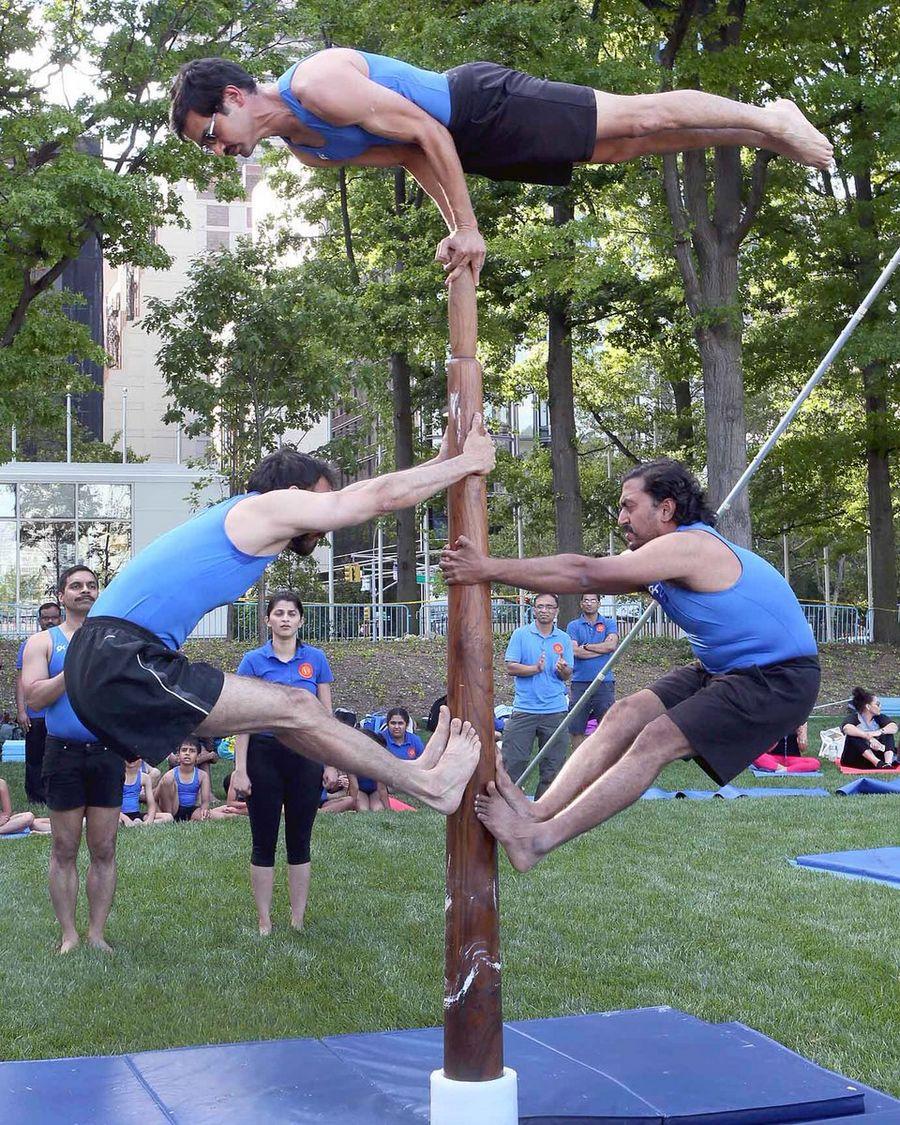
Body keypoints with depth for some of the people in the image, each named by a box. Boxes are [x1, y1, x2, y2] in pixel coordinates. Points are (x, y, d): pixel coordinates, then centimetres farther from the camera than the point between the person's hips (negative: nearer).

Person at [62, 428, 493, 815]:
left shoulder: (239, 517, 24)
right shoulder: (274, 506, -4)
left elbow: (354, 495, 30)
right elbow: (385, 495, 1)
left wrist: (438, 462, 35)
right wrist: (469, 462, 13)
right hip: (122, 661, -10)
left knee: (288, 707, 13)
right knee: (298, 710, -6)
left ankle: (405, 768, 21)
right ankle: (428, 785, 3)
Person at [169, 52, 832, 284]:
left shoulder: (317, 86, -25)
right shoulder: (302, 149, 4)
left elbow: (426, 132, -25)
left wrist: (469, 228, -22)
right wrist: (454, 225, 7)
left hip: (488, 107, -8)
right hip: (471, 146, 8)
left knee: (637, 117, -1)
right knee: (623, 148, 13)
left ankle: (771, 119, 15)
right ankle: (764, 138, 25)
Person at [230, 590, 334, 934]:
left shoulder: (315, 658, 4)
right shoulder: (253, 661, -1)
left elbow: (326, 713, 6)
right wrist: (240, 768, -7)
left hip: (306, 755, 1)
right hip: (264, 754, -1)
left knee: (299, 841, 8)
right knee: (264, 842, 4)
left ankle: (298, 921, 17)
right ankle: (264, 923, 13)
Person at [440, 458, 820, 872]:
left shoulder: (687, 547, -22)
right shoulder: (658, 555, 8)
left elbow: (584, 573, -26)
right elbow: (589, 577, -1)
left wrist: (490, 568, -25)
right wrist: (486, 568, -12)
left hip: (779, 680, -10)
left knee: (655, 741, -19)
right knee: (626, 715, -5)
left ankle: (539, 838, -22)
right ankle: (541, 811, -14)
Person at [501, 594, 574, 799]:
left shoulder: (564, 639, 8)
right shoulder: (520, 634, 2)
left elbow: (567, 676, 5)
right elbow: (510, 667, -5)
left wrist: (563, 669, -18)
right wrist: (535, 668, -19)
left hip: (556, 710, 2)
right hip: (524, 709, -2)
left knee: (553, 764, 6)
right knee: (513, 761, -5)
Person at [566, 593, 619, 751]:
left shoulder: (609, 624, 9)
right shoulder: (573, 626, 7)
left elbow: (611, 644, -9)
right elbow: (575, 651, -7)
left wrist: (586, 646, -5)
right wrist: (602, 649, -4)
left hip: (604, 683, 0)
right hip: (580, 683, 0)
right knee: (576, 729, 3)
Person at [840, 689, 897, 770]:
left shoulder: (878, 718, 7)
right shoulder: (854, 717, -7)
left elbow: (894, 728, -11)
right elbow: (846, 728, -31)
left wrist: (880, 731, -32)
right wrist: (868, 737, -41)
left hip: (876, 755, 4)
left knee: (888, 733, -12)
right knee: (853, 736, -29)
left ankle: (888, 762, -37)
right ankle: (878, 763, -46)